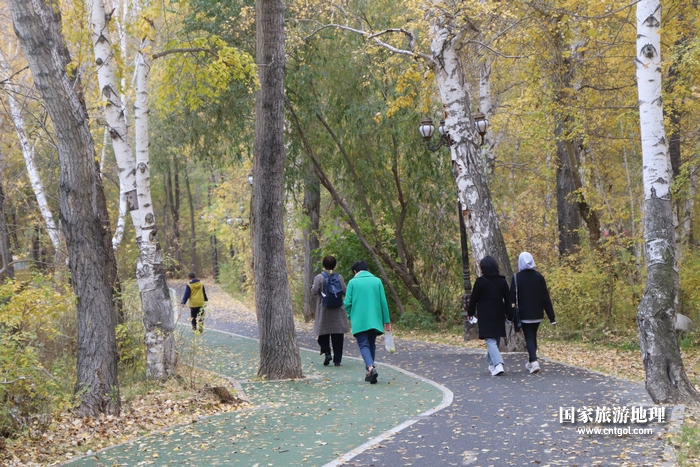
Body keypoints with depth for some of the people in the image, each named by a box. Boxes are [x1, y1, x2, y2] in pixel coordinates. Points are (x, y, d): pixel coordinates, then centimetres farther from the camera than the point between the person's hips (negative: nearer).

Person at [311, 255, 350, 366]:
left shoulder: (319, 277, -7)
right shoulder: (339, 277, -1)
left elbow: (314, 292, -12)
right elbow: (345, 291, -1)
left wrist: (313, 287, 10)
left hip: (324, 310, -2)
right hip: (338, 310, 2)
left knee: (323, 333, 12)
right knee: (337, 336, 5)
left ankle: (327, 353, -7)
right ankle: (337, 360, 5)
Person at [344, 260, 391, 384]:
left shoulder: (352, 282, -1)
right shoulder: (377, 281, 5)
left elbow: (347, 303, -4)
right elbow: (383, 302, 3)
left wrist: (351, 316, 14)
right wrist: (386, 320, 8)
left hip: (359, 321, -3)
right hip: (374, 320, 3)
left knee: (363, 345, -2)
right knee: (371, 345, 16)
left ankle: (370, 367, -27)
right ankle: (370, 372, 21)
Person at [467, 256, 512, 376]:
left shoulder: (480, 281, -10)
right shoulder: (502, 281, 3)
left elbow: (473, 299, -4)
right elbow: (507, 299, 9)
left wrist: (470, 313, 9)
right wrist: (508, 314, 19)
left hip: (485, 317, -5)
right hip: (499, 316, 5)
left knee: (490, 341, -8)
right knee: (496, 340, 17)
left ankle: (498, 365, -25)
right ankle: (491, 363, 29)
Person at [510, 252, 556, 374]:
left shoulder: (517, 278, -9)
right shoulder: (539, 277, 0)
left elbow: (512, 296, -11)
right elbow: (546, 297, 0)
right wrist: (551, 317, 2)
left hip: (524, 314, -4)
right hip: (537, 313, 4)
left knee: (529, 338, -1)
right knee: (533, 336, 19)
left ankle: (534, 361, -20)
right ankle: (531, 361, 29)